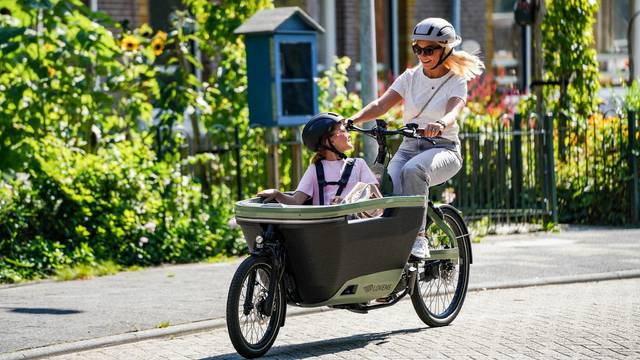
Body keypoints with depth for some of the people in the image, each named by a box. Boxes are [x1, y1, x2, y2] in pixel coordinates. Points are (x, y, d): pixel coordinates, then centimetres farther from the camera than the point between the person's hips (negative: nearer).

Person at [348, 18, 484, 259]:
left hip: (443, 148, -3)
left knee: (413, 170, -37)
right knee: (389, 186, -29)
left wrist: (440, 124, -46)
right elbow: (381, 105, -4)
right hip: (409, 147, 3)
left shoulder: (456, 81, 1)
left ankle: (417, 237, -32)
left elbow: (453, 111, -21)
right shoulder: (411, 77, 10)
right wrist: (352, 120, -23)